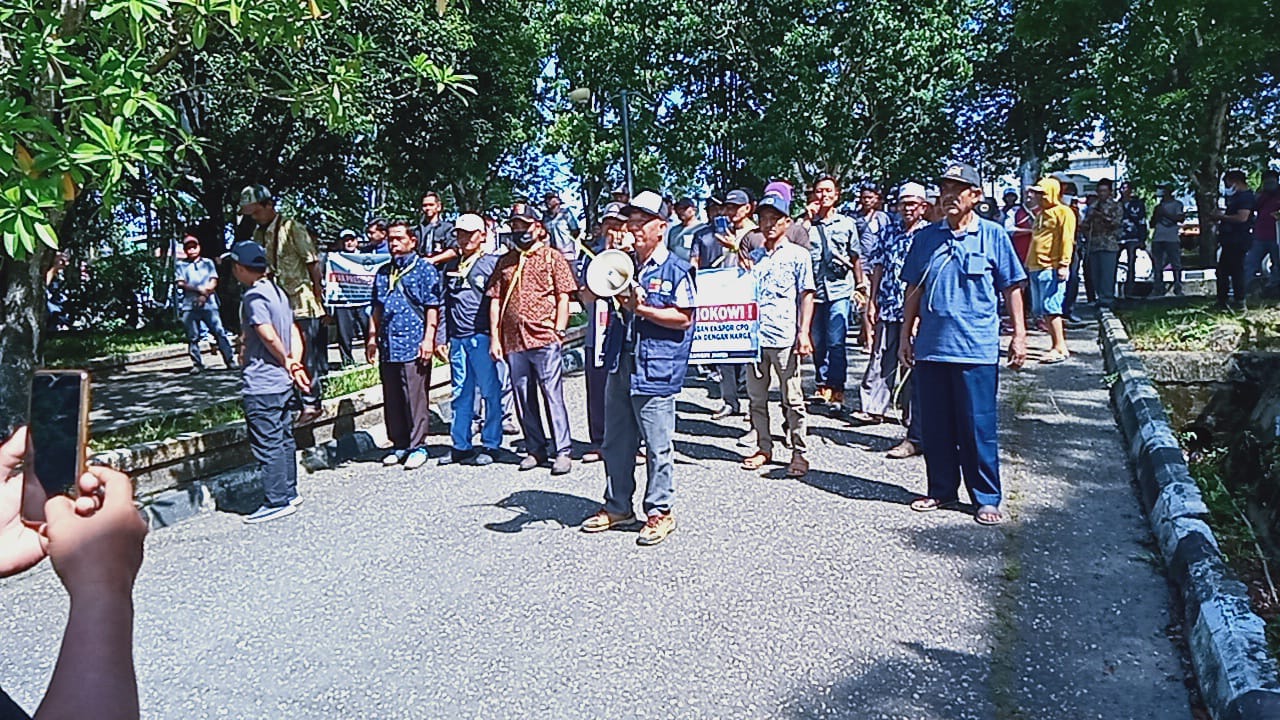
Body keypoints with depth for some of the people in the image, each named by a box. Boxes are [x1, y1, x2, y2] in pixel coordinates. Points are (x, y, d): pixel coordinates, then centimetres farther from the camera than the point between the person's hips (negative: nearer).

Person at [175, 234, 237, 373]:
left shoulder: (208, 263, 14)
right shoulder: (181, 266, 13)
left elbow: (213, 282, 4)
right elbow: (180, 283, 0)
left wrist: (205, 295, -11)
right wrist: (199, 289, -12)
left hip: (209, 304, -1)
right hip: (189, 306, 1)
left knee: (219, 332, -6)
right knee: (193, 337, 1)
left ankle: (230, 360, -4)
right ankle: (197, 364, 8)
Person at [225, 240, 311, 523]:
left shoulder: (253, 296, -15)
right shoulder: (278, 292, 11)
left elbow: (269, 336, -22)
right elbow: (294, 332, 9)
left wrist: (286, 363, -7)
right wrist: (295, 365, 3)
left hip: (261, 384, -9)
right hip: (282, 382, 9)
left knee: (266, 443, -2)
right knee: (284, 438, 15)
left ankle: (277, 501, 4)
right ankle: (289, 492, 24)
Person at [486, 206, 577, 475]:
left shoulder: (553, 257, 5)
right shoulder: (505, 261, 16)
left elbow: (563, 298, 1)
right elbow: (496, 300, 14)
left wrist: (559, 331, -8)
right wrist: (494, 337, 6)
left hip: (544, 340, -4)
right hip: (513, 341, 5)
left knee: (553, 396, -4)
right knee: (523, 399, 9)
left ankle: (562, 451, 2)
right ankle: (535, 449, 19)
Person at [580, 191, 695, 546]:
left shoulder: (676, 270, -5)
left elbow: (684, 318, -11)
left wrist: (642, 308, -16)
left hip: (655, 370, -7)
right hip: (621, 365, 7)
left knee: (658, 446, 2)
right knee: (616, 442, 15)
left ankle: (660, 512, 15)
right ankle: (617, 507, 29)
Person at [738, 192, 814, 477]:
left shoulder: (798, 255, 3)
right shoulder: (754, 256, 15)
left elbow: (807, 295, -1)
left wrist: (804, 333, -9)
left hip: (784, 337, -5)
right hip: (754, 335, 5)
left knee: (792, 399, 1)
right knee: (756, 397, 10)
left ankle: (799, 454, 9)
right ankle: (764, 448, 21)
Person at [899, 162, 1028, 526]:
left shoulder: (993, 235, 1)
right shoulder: (925, 237, 9)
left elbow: (1012, 288, 4)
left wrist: (1019, 335, -1)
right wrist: (905, 336, 11)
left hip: (976, 347, -3)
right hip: (931, 346, 3)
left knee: (978, 426, 1)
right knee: (934, 425, 10)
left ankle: (987, 499, 14)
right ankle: (941, 490, 25)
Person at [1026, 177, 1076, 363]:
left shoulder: (1063, 212, -4)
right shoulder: (1040, 214, 22)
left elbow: (1067, 240, -13)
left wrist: (1064, 264, -20)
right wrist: (1028, 264, 24)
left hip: (1051, 268, -9)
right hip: (1036, 268, 9)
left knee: (1050, 307, -13)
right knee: (1040, 310, 8)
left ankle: (1060, 348, -10)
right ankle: (1056, 344, 15)